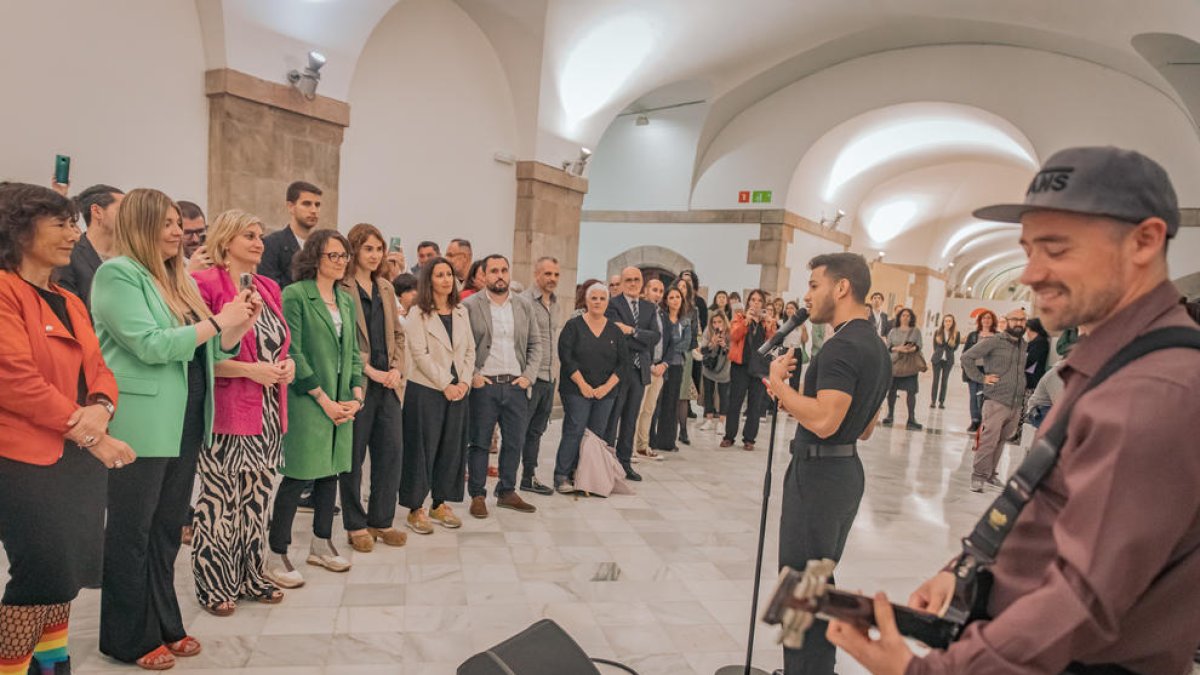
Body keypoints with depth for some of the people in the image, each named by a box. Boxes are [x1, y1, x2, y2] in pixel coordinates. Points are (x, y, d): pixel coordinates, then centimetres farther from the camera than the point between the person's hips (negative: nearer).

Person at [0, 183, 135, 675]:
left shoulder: (69, 302, 15)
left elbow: (98, 367, 11)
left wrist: (100, 409, -12)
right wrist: (89, 435, -17)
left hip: (79, 459, 8)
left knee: (68, 574, 15)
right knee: (42, 575, -2)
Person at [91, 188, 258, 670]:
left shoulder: (178, 279, 13)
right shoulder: (117, 273, -9)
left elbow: (208, 351, 15)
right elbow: (151, 345, -20)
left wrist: (242, 324, -1)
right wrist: (220, 320, -16)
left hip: (185, 424, 8)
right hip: (141, 427, -7)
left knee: (166, 530, 15)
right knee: (131, 533, 6)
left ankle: (164, 625, 28)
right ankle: (131, 638, 19)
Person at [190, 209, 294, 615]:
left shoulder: (268, 288, 14)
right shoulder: (205, 284, -9)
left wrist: (286, 365, 3)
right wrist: (250, 370, -18)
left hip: (268, 413, 7)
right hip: (226, 412, -7)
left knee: (257, 498, 13)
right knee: (219, 500, 2)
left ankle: (250, 577, 27)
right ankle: (213, 585, 18)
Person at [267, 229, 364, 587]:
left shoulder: (347, 300, 12)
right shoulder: (295, 295, -8)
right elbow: (293, 353, -13)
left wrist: (356, 395, 1)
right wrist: (324, 400, -13)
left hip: (342, 402, 7)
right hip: (307, 400, -7)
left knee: (331, 470, 14)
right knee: (300, 475, -4)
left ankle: (321, 543, 28)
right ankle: (277, 555, 8)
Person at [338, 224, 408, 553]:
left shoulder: (386, 288, 16)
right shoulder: (342, 287, -6)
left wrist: (397, 368, 3)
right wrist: (370, 371, -14)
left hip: (388, 383, 6)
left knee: (392, 451, 7)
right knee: (353, 456, 5)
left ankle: (381, 520, 20)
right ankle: (355, 525, 18)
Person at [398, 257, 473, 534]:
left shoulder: (461, 312, 11)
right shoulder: (418, 313, -5)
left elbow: (470, 350, 10)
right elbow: (420, 354, -12)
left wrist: (464, 381, -4)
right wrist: (445, 385, -15)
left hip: (457, 391, 5)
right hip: (425, 390, -5)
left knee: (452, 448, 8)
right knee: (422, 448, 0)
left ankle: (440, 504, 21)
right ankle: (416, 508, 11)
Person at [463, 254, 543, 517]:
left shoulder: (524, 305, 9)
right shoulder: (470, 305, -2)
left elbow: (536, 343, 12)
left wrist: (529, 375, 1)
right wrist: (472, 375, -10)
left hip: (516, 385, 4)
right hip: (483, 386, -3)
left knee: (514, 442, 9)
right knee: (479, 443, 4)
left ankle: (507, 492, 24)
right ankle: (477, 495, 17)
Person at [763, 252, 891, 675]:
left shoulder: (842, 346, -19)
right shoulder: (876, 346, 13)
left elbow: (823, 421, -29)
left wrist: (779, 383, -16)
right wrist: (793, 401, 13)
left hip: (819, 473, -10)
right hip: (845, 470, 10)